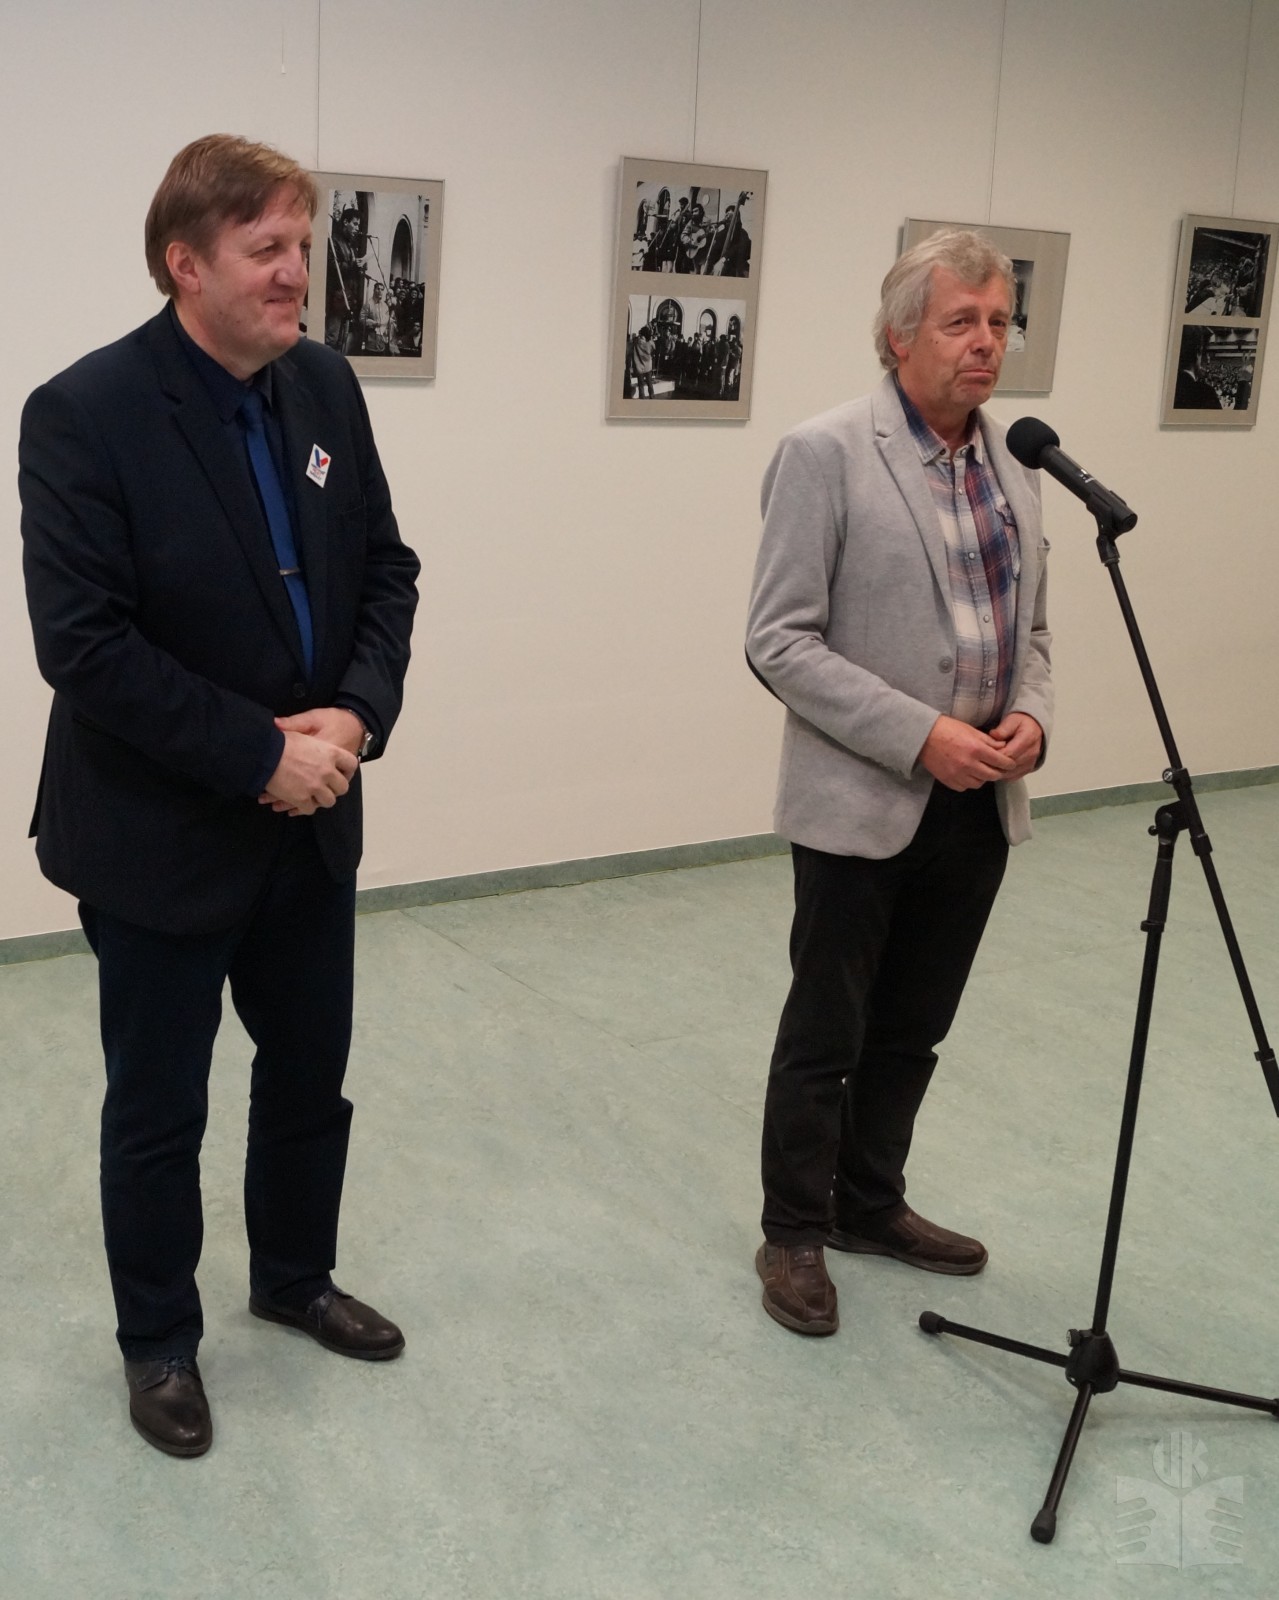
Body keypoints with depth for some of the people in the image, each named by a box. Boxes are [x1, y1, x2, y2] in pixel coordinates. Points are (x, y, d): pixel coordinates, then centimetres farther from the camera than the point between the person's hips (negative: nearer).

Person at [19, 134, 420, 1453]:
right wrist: (257, 755, -22)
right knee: (158, 1111, 11)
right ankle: (158, 1340, 34)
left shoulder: (326, 387, 1)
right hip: (162, 836, -6)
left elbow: (385, 569, 5)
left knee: (310, 1076, 21)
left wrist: (357, 714, -12)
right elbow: (82, 642, -22)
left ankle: (293, 1276, 45)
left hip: (310, 821, 6)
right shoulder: (83, 414, -17)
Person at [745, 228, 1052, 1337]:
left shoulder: (1012, 463, 10)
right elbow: (781, 641, -15)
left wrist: (1031, 715, -4)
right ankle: (795, 1234, 23)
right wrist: (921, 736, -20)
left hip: (979, 807, 6)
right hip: (863, 806, -6)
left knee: (912, 1031, 17)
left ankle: (870, 1205, 35)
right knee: (826, 1035, 7)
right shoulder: (826, 454, -11)